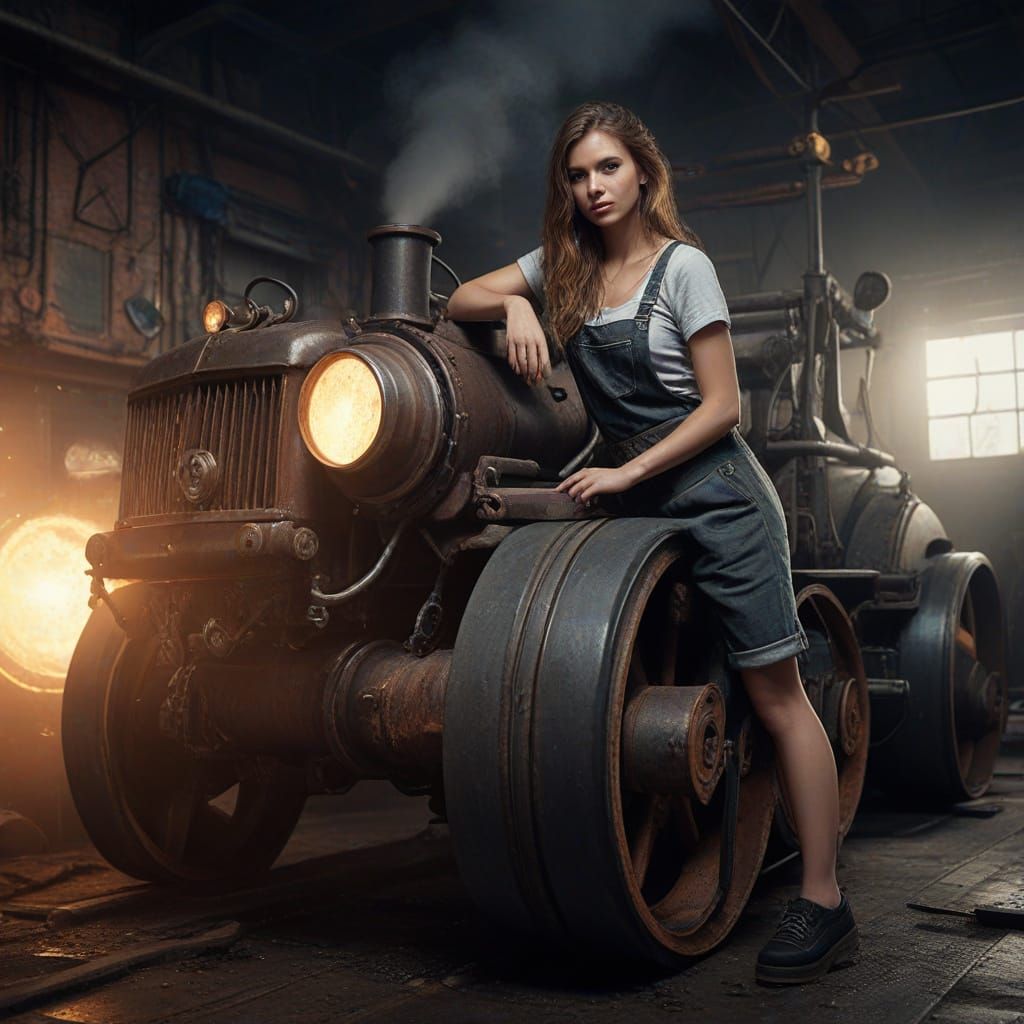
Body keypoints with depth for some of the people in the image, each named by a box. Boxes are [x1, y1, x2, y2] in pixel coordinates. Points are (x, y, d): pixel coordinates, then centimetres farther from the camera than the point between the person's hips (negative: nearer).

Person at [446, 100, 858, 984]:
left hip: (715, 491, -6)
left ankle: (824, 904, -1)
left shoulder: (683, 265, -8)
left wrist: (628, 472, -15)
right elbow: (460, 301, 13)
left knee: (775, 693, -5)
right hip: (631, 496, 6)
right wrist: (515, 304, -8)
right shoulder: (564, 266, 9)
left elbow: (721, 407, -10)